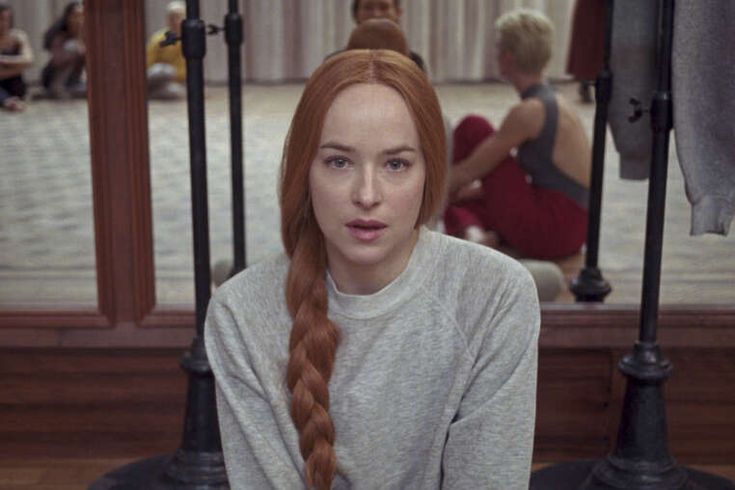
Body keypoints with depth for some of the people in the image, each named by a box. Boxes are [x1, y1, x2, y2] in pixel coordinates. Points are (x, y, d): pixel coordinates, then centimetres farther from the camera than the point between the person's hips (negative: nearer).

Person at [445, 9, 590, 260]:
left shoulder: (528, 112, -16)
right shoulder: (554, 104, 12)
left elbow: (469, 171, -12)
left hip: (549, 231, -9)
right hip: (567, 230, 9)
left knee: (472, 128, -3)